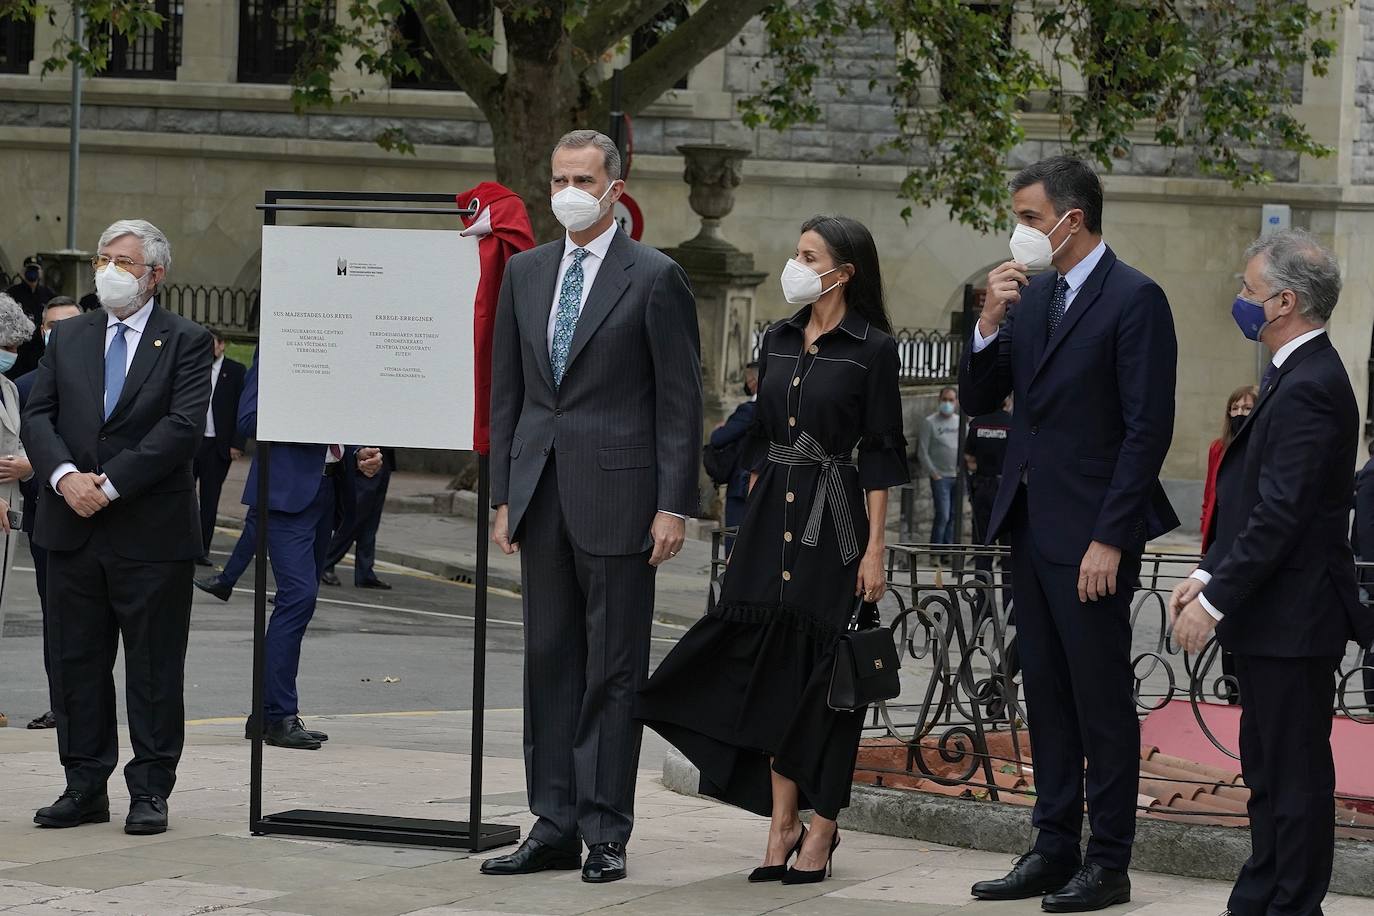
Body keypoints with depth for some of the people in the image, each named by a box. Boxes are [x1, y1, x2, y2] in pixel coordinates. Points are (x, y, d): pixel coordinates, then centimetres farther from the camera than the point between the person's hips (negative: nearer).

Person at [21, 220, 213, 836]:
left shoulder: (186, 342, 0)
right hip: (73, 529, 4)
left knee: (154, 669, 2)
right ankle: (85, 787, 15)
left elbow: (183, 427, -12)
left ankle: (150, 791, 9)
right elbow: (38, 416, 5)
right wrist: (66, 477, -14)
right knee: (76, 663, 7)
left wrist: (110, 484, -17)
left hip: (151, 531, -4)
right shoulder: (68, 337, 13)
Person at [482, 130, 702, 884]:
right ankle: (555, 826, 13)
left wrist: (674, 505, -11)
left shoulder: (654, 278, -4)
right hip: (542, 497, 5)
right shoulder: (525, 272, 12)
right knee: (549, 662, 8)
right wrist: (504, 495, 10)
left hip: (617, 497, -5)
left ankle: (606, 832, 3)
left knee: (613, 670, -1)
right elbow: (506, 391, 15)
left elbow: (680, 400, -5)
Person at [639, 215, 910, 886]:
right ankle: (781, 825, 8)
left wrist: (874, 549, -11)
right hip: (772, 520, 5)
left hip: (834, 518, -5)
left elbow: (881, 454, -7)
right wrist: (749, 529, 12)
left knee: (824, 671, -1)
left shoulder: (871, 348, -6)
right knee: (771, 665, 3)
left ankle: (821, 829, 7)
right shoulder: (778, 341, 11)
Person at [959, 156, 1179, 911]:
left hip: (1090, 535, -8)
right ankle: (1054, 849, 19)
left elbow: (1148, 428, -15)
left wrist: (1109, 539, -18)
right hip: (1029, 527, 8)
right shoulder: (1031, 296, 12)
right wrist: (990, 324, -5)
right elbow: (976, 401, 13)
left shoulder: (1135, 299, -11)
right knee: (1047, 697, 12)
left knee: (1102, 700, -1)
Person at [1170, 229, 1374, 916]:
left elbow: (1279, 516, -23)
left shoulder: (1309, 388, -19)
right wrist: (1208, 575, 11)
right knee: (1267, 773, 17)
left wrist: (1216, 602, -20)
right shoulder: (1296, 376, 14)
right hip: (1270, 617, 11)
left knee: (1295, 777, -3)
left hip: (1293, 620, -11)